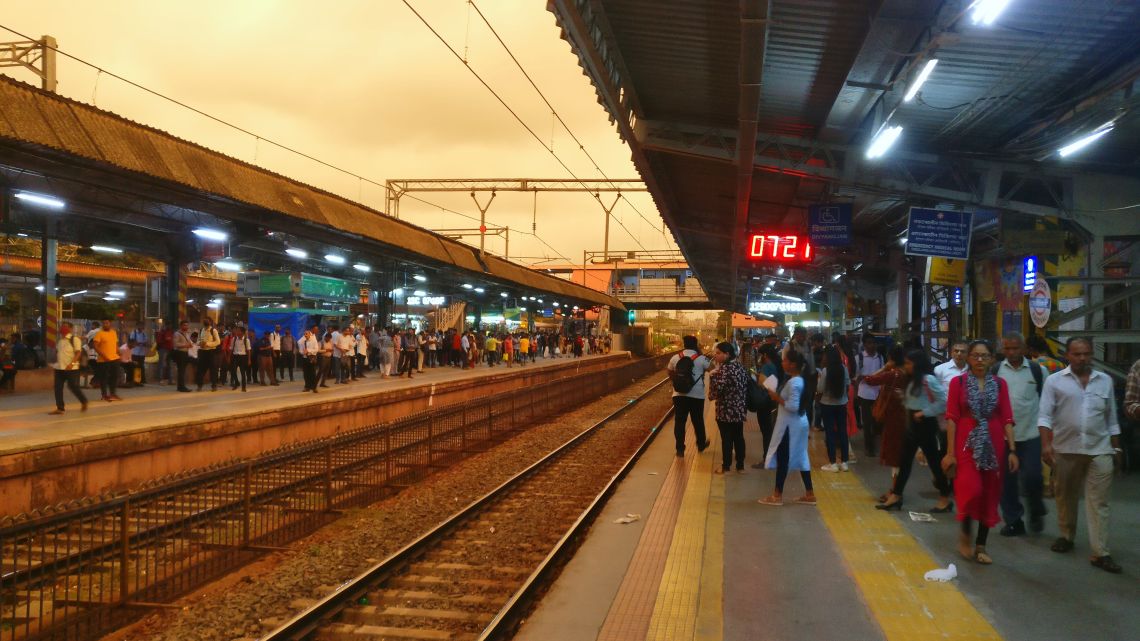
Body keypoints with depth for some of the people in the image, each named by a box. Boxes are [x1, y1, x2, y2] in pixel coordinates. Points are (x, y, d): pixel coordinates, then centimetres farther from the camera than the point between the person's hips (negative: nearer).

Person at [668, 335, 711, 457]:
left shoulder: (675, 358, 1)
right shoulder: (701, 358, -7)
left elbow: (671, 374, 11)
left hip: (679, 394, 1)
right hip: (697, 395, -1)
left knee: (679, 421, 5)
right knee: (698, 421, 16)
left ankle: (680, 449, 5)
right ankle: (701, 445, 33)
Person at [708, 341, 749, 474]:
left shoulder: (724, 368, -20)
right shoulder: (739, 366, 7)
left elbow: (718, 388, -26)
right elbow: (746, 386, 14)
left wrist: (713, 375, -9)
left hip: (726, 411, -8)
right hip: (740, 410, 8)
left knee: (727, 439, 2)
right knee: (738, 437, 13)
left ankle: (726, 467, 11)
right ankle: (740, 466, 20)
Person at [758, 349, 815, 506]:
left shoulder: (793, 383, -21)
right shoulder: (799, 380, 10)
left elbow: (793, 406, -28)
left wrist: (777, 398, -18)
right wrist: (779, 397, 8)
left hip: (790, 426, -10)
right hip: (798, 424, 10)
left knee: (782, 458, 0)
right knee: (800, 458, 13)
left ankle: (777, 495, 10)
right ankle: (809, 494, 18)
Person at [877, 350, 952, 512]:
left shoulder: (928, 380, -16)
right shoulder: (913, 380, 12)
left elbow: (943, 401, -21)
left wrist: (924, 413, -17)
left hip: (925, 424, -9)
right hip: (912, 423, 9)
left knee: (933, 461, 2)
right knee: (904, 461, 10)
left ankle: (945, 499, 15)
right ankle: (895, 497, 14)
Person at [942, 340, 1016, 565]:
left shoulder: (999, 384, 6)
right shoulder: (958, 382, -1)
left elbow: (1007, 418, 4)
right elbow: (951, 418, -4)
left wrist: (1012, 450, -4)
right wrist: (950, 452, -9)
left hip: (993, 444, 3)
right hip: (967, 444, -3)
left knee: (990, 496, 5)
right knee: (971, 491, -17)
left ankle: (980, 546, 18)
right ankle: (964, 532, 10)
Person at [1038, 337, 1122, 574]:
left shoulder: (1105, 381, 8)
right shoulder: (1054, 381, -1)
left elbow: (1112, 419, 13)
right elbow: (1045, 416, -5)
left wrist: (1116, 449, 12)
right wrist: (1046, 444, -16)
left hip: (1099, 450, 1)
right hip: (1066, 449, -1)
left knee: (1098, 502, -2)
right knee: (1066, 497, 13)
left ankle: (1100, 553, -1)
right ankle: (1066, 536, 31)